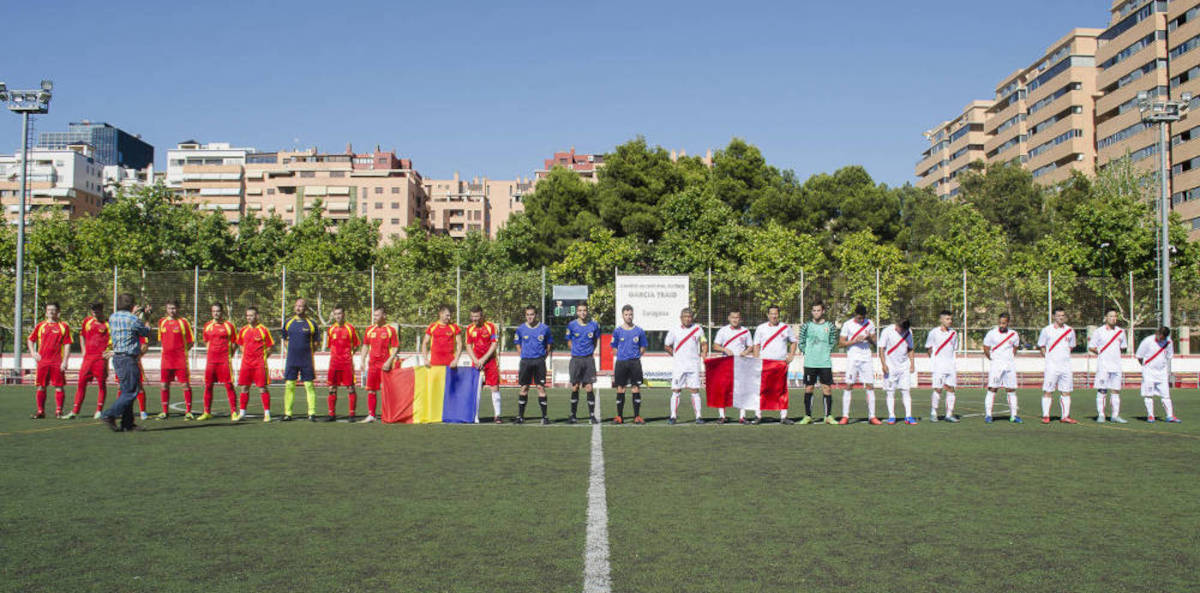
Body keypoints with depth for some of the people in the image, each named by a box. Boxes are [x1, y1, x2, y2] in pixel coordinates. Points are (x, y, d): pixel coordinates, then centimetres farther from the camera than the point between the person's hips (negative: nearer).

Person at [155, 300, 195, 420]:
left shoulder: (183, 321, -1)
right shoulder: (162, 322, 11)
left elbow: (190, 342, 1)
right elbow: (160, 339, 21)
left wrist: (181, 350, -7)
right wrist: (169, 349, 8)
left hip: (180, 358, -4)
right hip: (166, 358, 4)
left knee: (185, 384, -4)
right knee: (164, 385, 5)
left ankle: (188, 411, 2)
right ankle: (165, 412, 14)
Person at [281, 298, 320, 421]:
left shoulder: (311, 323, 1)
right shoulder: (288, 322, 9)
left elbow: (317, 343, 6)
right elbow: (285, 339, 21)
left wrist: (308, 349, -5)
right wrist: (288, 349, 7)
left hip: (307, 360, -3)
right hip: (291, 359, 3)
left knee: (309, 386, -1)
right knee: (289, 385, 2)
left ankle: (312, 413, 2)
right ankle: (287, 413, 8)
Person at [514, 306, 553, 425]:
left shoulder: (544, 328, 0)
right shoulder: (521, 329, 4)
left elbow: (548, 345, 10)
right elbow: (518, 345, 13)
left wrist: (543, 357, 3)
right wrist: (523, 357, 3)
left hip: (539, 361, -1)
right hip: (526, 361, 1)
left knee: (541, 387, -2)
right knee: (524, 388, 3)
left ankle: (544, 416, 2)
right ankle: (520, 416, 10)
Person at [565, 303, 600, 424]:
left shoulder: (594, 325, 3)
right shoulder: (572, 325, 0)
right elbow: (569, 342, 11)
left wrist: (592, 352, 6)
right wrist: (576, 351, 5)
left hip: (589, 359, 0)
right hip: (576, 359, 0)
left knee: (589, 388, -2)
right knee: (575, 388, 4)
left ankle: (592, 415, 6)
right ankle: (573, 415, 15)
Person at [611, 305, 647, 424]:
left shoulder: (639, 331, 4)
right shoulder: (617, 331, 4)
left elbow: (643, 348, 12)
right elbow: (614, 347, 10)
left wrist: (636, 356, 1)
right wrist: (622, 355, 0)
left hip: (635, 363, 0)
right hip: (621, 363, 0)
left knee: (636, 389, -1)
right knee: (620, 389, 3)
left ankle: (637, 416, 5)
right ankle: (619, 416, 10)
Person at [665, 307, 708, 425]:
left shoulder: (698, 329, 4)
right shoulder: (674, 330, 2)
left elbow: (704, 343, 15)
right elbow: (667, 346, 12)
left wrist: (703, 354, 1)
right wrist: (675, 356, 6)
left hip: (693, 365, 0)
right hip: (678, 366, 0)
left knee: (695, 390, -2)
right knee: (675, 391, 0)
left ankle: (698, 416, 0)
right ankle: (673, 416, 5)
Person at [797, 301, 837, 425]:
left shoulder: (829, 326, 6)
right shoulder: (806, 326, 5)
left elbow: (833, 342, 12)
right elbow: (801, 342, 9)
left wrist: (827, 352, 2)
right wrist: (806, 352, 0)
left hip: (825, 363, 0)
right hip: (810, 363, 0)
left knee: (827, 389, 0)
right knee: (808, 389, 3)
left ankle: (828, 416, 7)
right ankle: (807, 416, 10)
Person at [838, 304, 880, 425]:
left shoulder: (870, 323, 8)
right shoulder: (847, 325, -1)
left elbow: (874, 342, 13)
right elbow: (840, 343, -2)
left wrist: (869, 338, -9)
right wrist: (854, 341, -15)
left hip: (866, 358, 3)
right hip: (852, 358, -3)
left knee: (870, 386, -2)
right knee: (848, 386, -5)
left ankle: (872, 416, 2)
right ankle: (845, 416, -2)